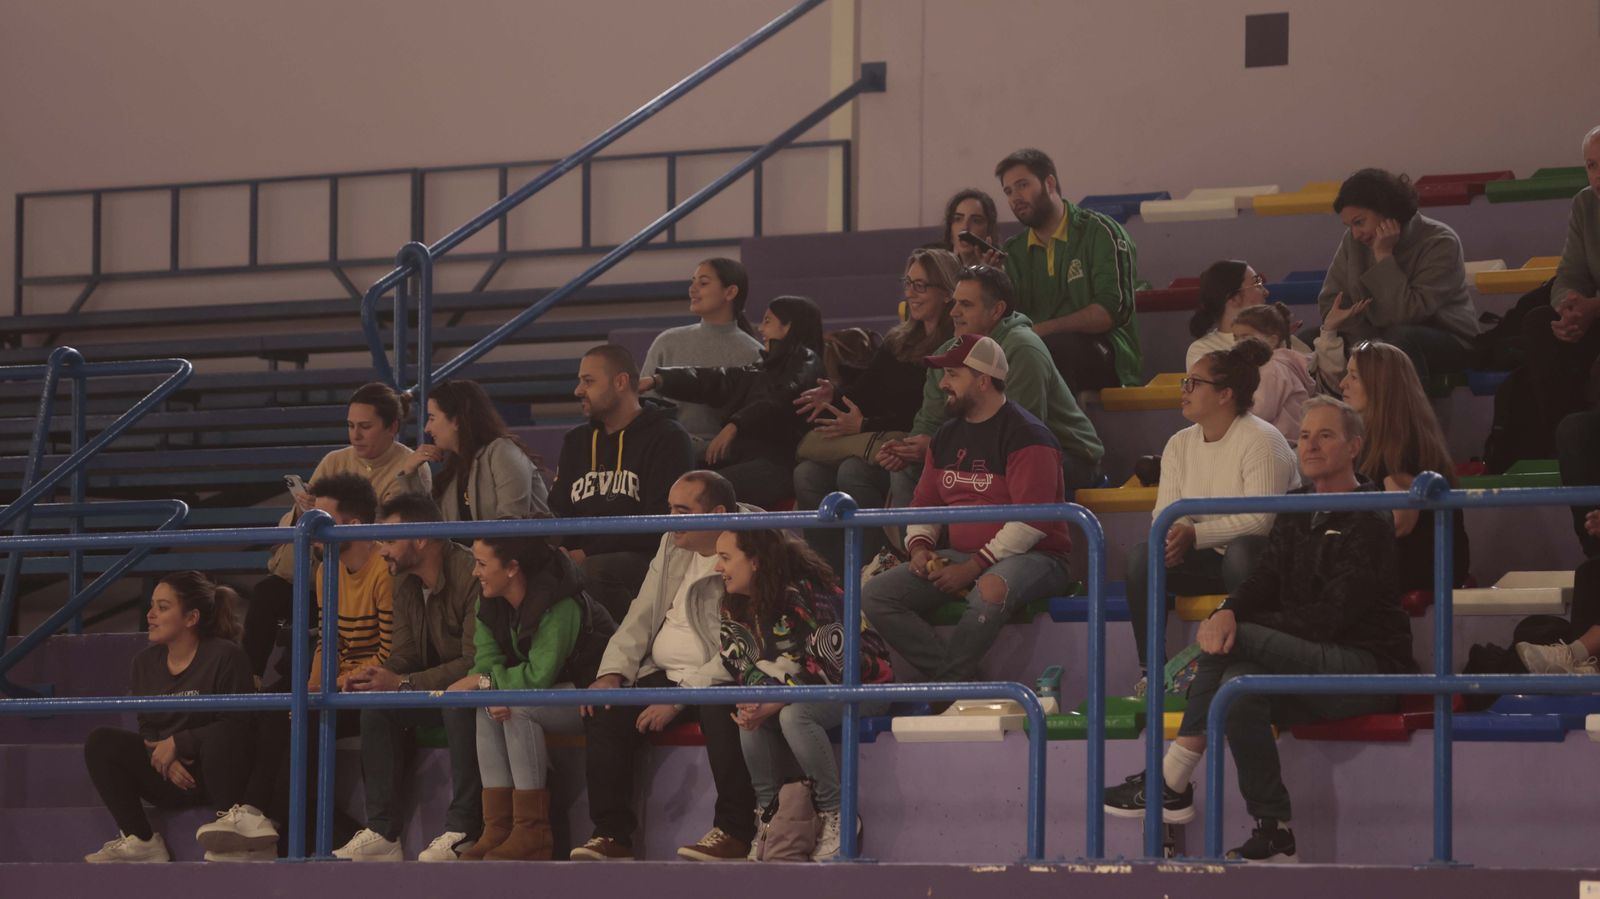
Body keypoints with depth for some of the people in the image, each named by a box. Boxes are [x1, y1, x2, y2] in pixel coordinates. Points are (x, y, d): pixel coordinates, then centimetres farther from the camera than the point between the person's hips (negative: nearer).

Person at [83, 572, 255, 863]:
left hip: (215, 772, -6)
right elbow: (146, 727, 11)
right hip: (168, 780, 6)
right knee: (99, 742, -12)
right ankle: (141, 842, -13)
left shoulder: (225, 656, -10)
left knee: (219, 736, -38)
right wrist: (161, 757, -12)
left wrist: (176, 744, -17)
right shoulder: (145, 662, 9)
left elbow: (236, 726, -15)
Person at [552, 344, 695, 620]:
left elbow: (659, 526, -8)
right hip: (581, 559, 5)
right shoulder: (576, 442, 25)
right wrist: (559, 551, -3)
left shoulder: (668, 438, 1)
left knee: (590, 574, -38)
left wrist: (587, 553, -14)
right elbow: (558, 514, 23)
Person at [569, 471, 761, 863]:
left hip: (717, 679, -7)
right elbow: (642, 616, 18)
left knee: (719, 708, -38)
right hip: (663, 674, 7)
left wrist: (678, 700, -23)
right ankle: (612, 834, -13)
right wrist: (612, 672, 2)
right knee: (605, 710, -15)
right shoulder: (673, 544, 13)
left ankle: (734, 830, -24)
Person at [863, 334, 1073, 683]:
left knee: (990, 590, -43)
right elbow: (924, 504, 23)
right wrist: (919, 546, 1)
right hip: (962, 557, 7)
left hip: (1030, 557, -7)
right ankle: (961, 679, -20)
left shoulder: (1026, 435, -11)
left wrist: (974, 567, -21)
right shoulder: (947, 437, 14)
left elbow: (1031, 522, -18)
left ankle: (947, 681, -21)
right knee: (874, 595, -10)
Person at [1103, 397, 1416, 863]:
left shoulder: (1369, 521, -9)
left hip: (1367, 666, -7)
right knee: (1241, 684, -25)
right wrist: (1229, 612, -17)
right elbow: (1266, 579, 7)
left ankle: (1170, 784, -19)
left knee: (1235, 644, -26)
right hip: (1313, 664, 7)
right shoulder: (1298, 508, 16)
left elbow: (1336, 615, -16)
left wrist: (1247, 627, -13)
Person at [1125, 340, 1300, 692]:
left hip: (1259, 557, -6)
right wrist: (1172, 536, -23)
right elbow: (1166, 511, 2)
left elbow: (1260, 519, -24)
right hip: (1211, 559, 6)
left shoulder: (1261, 441, -15)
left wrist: (1195, 535, -27)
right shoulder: (1180, 444, 9)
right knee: (1141, 556, -18)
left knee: (1240, 551, -39)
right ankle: (1151, 670, -18)